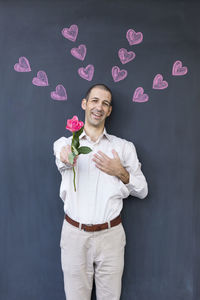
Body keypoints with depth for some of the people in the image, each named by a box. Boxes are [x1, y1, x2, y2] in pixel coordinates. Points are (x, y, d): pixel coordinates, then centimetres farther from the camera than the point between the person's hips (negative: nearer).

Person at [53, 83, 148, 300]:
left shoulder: (124, 147, 4)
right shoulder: (65, 143, 3)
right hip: (74, 234, 0)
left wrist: (121, 173, -11)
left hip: (110, 235, 1)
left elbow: (142, 191, 7)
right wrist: (66, 156, -46)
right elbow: (60, 154, -23)